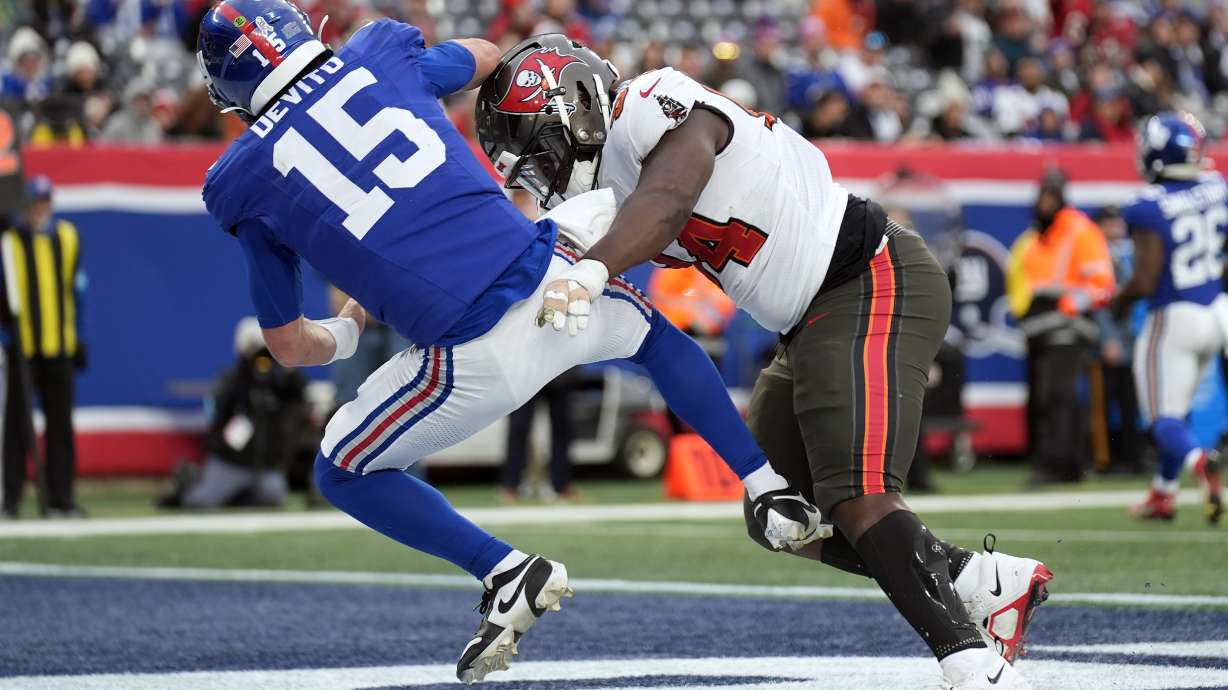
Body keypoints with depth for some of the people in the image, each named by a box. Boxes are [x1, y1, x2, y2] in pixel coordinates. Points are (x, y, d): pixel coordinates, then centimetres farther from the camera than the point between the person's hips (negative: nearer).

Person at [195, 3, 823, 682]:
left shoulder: (244, 182, 7)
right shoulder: (380, 55, 11)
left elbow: (289, 347, 16)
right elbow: (484, 56, 34)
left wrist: (344, 331, 36)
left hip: (474, 359, -3)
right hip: (552, 276, 4)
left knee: (342, 473, 20)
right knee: (652, 330, 36)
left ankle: (506, 572, 4)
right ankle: (775, 496, 31)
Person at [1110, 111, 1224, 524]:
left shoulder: (1151, 209, -21)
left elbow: (1145, 282, -21)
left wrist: (1119, 300, -2)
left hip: (1173, 318, -6)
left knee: (1165, 419, 1)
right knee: (1177, 406, 24)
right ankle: (1163, 494, 33)